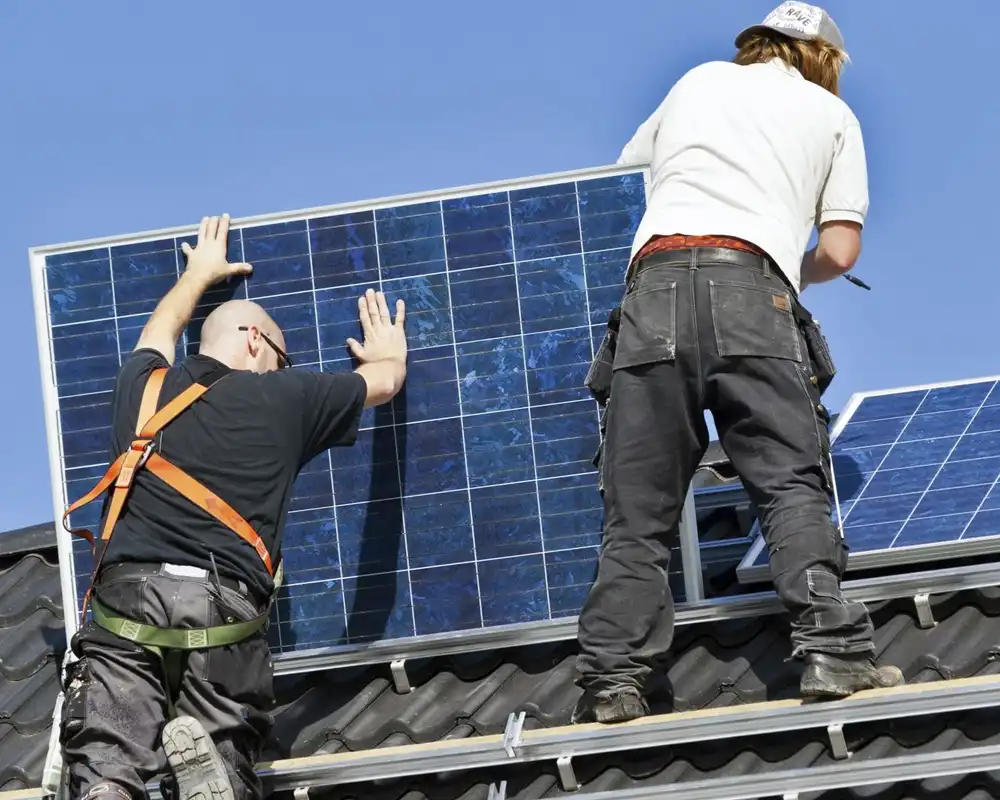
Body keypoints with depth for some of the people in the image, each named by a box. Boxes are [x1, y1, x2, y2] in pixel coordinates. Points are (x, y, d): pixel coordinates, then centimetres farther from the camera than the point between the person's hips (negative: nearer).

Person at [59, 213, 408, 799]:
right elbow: (385, 381, 33)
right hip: (224, 609, -2)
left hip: (125, 599, 2)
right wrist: (387, 354, 57)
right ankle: (204, 753, -34)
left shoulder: (144, 385, 21)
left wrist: (200, 273, 66)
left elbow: (161, 331, 47)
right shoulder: (283, 398, 15)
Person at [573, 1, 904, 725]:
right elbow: (840, 250, 14)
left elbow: (633, 158, 47)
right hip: (750, 288, -2)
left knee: (638, 510, 0)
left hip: (654, 283, 2)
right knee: (793, 483, -4)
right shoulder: (832, 114, 22)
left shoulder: (699, 81, 30)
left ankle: (613, 680, -9)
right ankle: (831, 650, -19)